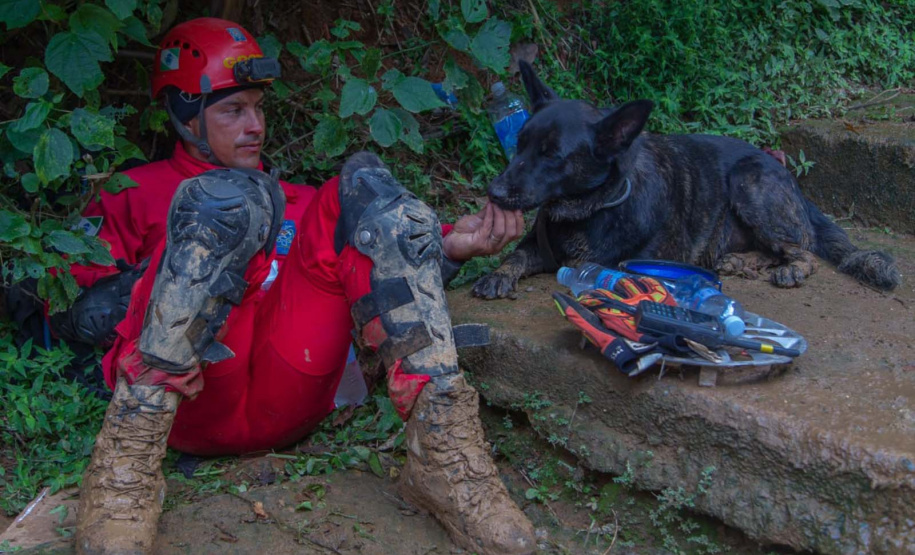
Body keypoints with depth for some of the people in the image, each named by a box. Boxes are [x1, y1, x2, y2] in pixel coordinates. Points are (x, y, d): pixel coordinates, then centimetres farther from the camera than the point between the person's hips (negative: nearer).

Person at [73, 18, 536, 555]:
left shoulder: (298, 201, 33)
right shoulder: (138, 193, 25)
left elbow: (379, 265, 19)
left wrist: (450, 245, 1)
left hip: (289, 404, 3)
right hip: (190, 404, -3)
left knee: (367, 183, -11)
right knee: (233, 197, -24)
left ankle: (442, 451, -24)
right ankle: (130, 455, -31)